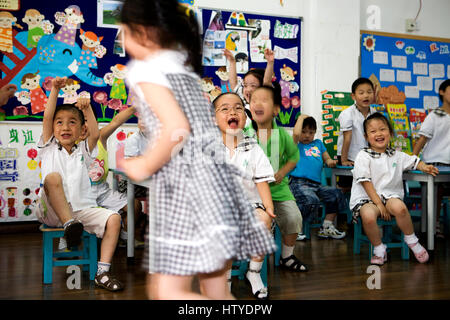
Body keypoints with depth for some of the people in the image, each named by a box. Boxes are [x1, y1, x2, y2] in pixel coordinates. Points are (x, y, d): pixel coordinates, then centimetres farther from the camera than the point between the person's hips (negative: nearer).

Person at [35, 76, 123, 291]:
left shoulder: (82, 151, 19)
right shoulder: (49, 148, 15)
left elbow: (95, 134, -1)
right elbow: (46, 118, 3)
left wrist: (87, 109, -10)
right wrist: (55, 90, -4)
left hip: (82, 208, 2)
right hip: (52, 211, -2)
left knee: (113, 219, -22)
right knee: (53, 177, -31)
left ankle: (102, 273, -20)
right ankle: (69, 226, -32)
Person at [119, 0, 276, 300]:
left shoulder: (146, 70, -6)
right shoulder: (183, 64, 19)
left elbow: (177, 128, -20)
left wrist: (145, 166, -6)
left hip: (185, 188, -9)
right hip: (216, 181, 9)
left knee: (167, 292, -4)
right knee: (217, 292, 14)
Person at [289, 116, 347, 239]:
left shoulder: (318, 143, 28)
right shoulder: (296, 145, 10)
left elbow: (326, 158, 25)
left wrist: (330, 161, 0)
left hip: (316, 184, 7)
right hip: (298, 183, -7)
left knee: (336, 194, -8)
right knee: (311, 201, -33)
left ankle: (327, 227, 4)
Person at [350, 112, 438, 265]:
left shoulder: (397, 155, 14)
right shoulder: (363, 156, -1)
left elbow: (413, 161, 25)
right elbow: (366, 182, -7)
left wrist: (424, 167, -1)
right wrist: (379, 204, -13)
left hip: (389, 195, 3)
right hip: (366, 198, -3)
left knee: (399, 207, -32)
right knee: (368, 216, -36)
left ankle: (412, 241, -7)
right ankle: (379, 249, -11)